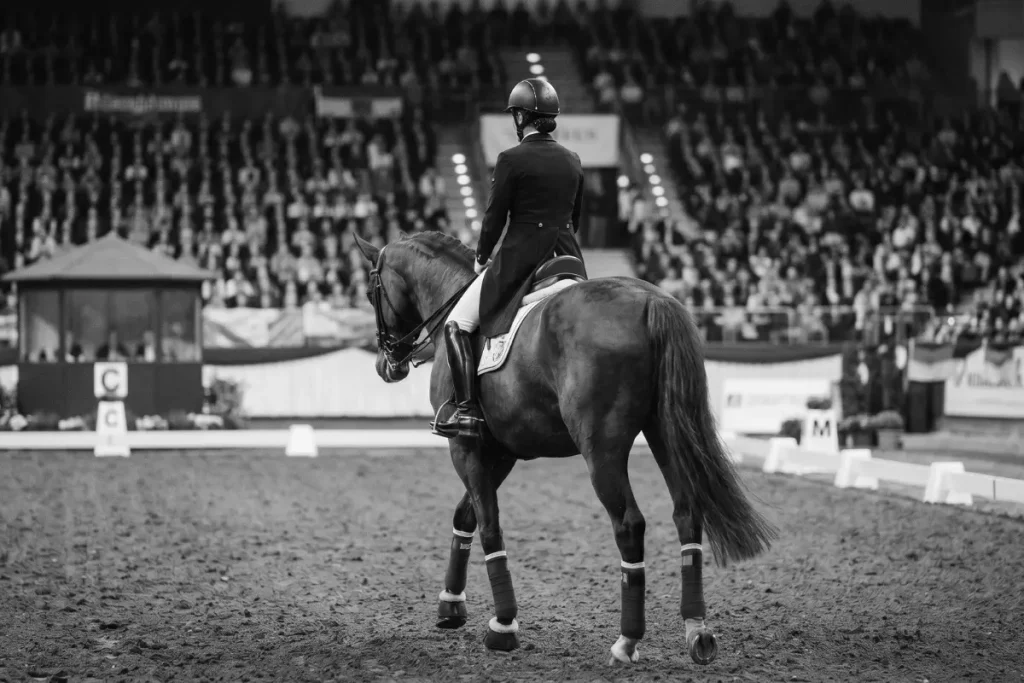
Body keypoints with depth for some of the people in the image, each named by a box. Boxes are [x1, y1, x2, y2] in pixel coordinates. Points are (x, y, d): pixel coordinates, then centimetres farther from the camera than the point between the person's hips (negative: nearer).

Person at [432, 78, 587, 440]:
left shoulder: (511, 160, -11)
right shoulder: (573, 161, 9)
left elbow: (494, 217, -7)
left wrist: (482, 257, 8)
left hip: (519, 260, -6)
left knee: (457, 324, -1)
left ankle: (468, 410, -13)